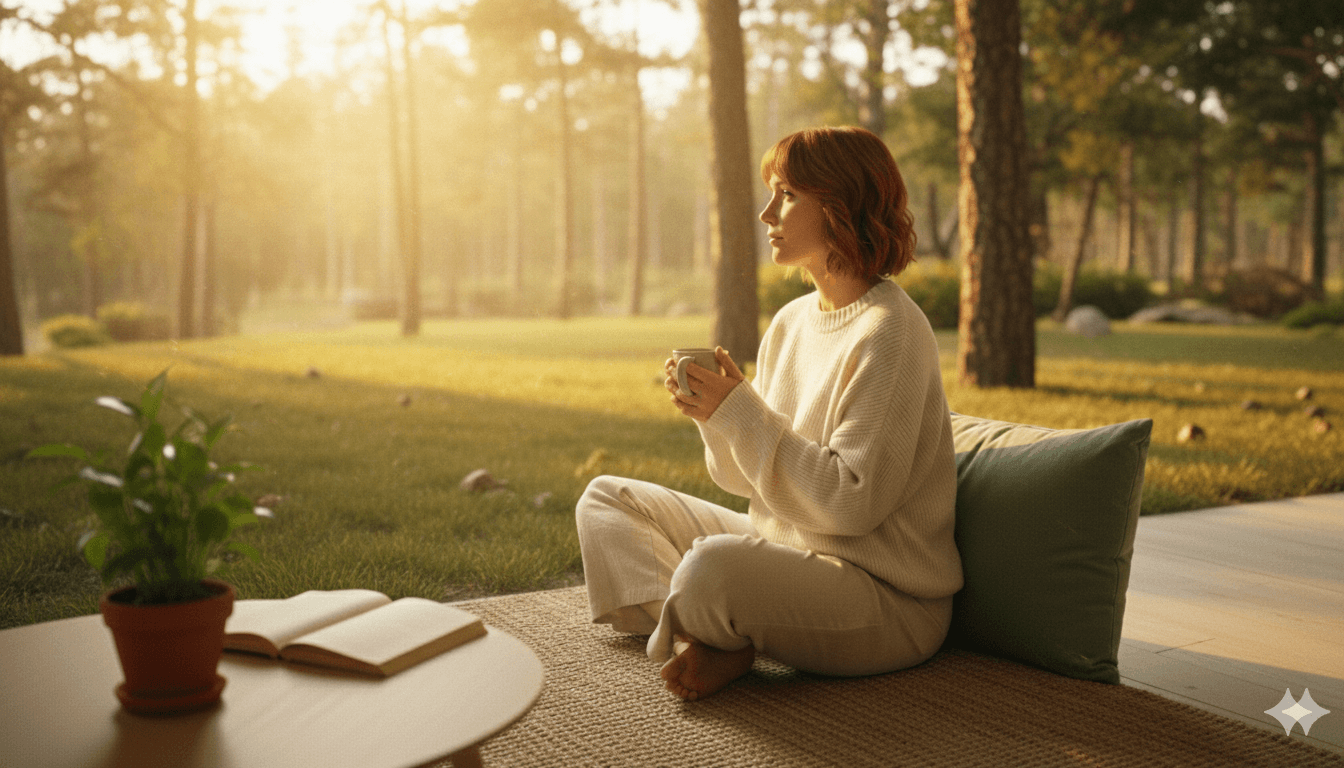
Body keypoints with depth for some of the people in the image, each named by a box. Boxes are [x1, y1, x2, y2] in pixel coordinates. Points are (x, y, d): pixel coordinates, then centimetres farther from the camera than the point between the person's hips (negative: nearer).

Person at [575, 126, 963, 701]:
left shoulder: (890, 333, -17)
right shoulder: (791, 320, 8)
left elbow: (851, 501, -23)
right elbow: (751, 479, 11)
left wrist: (739, 412, -21)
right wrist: (712, 411, -9)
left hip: (887, 597, -9)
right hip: (787, 547, 9)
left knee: (713, 566, -38)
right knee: (607, 499, 9)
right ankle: (708, 645, -12)